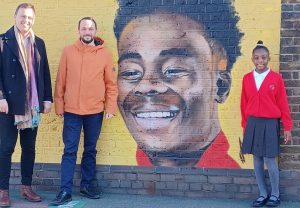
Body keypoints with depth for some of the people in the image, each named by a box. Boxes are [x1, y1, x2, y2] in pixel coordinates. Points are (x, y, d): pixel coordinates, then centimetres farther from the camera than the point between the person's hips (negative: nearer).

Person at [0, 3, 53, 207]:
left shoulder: (39, 43, 12)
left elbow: (45, 72, 12)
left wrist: (47, 98, 5)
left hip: (33, 104, 4)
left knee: (29, 147, 10)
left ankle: (26, 187, 19)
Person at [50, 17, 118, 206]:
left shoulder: (105, 54, 1)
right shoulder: (68, 52, 2)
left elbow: (111, 83, 2)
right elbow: (61, 81, 4)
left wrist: (111, 107, -3)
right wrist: (59, 105, 2)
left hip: (95, 111, 1)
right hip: (72, 110, 0)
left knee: (90, 150, 11)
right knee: (70, 151, 0)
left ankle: (86, 185, 24)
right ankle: (66, 191, 5)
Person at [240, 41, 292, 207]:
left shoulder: (276, 78, -4)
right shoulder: (247, 78, 4)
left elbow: (283, 104, -3)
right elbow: (244, 104, 9)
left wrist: (288, 127, -2)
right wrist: (245, 125, 10)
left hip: (270, 124, -3)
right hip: (253, 124, 3)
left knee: (270, 162, -2)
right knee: (257, 161, 8)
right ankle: (263, 194, 22)